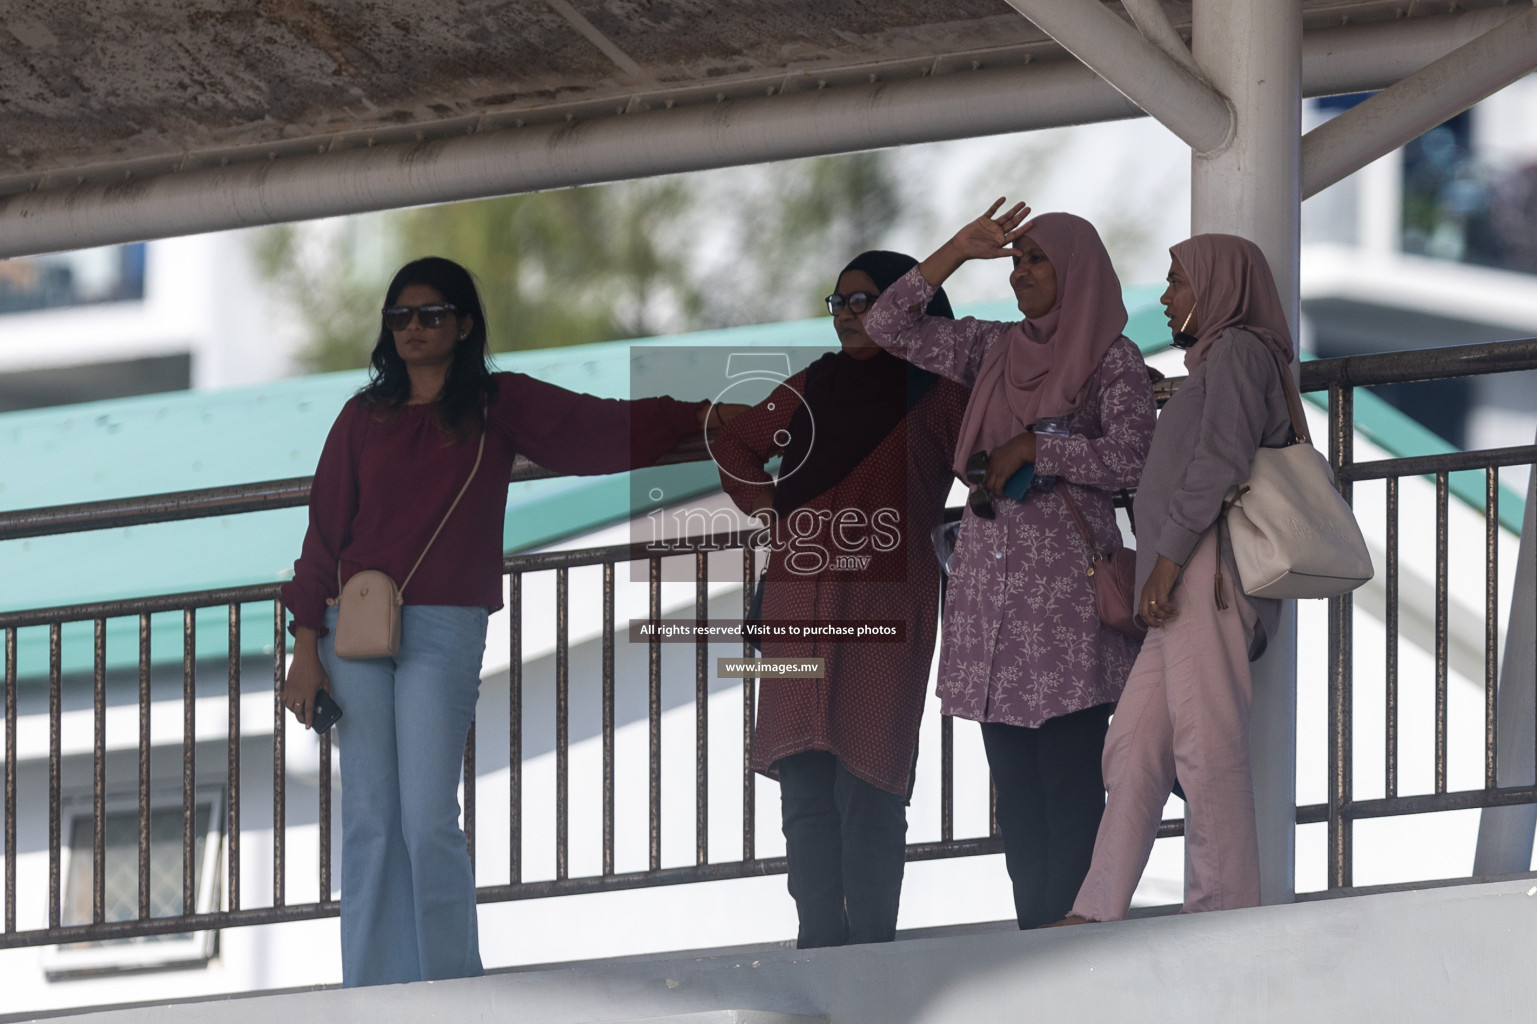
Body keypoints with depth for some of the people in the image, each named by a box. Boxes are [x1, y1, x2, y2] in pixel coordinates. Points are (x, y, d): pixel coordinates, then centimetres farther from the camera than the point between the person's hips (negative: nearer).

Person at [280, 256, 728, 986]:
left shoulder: (498, 406, 7)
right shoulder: (365, 417, 12)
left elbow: (604, 429, 1)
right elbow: (326, 529, 10)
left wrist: (702, 416, -11)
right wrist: (307, 646, 4)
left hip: (443, 632, -2)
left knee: (429, 822, -10)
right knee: (368, 822, -1)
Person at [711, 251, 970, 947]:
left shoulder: (936, 395, 3)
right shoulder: (815, 387, 17)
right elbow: (736, 448, 30)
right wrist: (768, 506, 16)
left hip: (884, 607, -5)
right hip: (799, 600, 5)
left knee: (867, 790, -9)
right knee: (805, 786, 0)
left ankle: (873, 946, -6)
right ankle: (819, 943, 3)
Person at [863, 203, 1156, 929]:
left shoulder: (1112, 360, 0)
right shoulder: (994, 351, 15)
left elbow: (1130, 456, -12)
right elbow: (887, 326, 12)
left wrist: (1032, 447, -9)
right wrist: (960, 249, 7)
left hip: (1065, 587, -6)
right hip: (991, 583, 6)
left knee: (1069, 784, -9)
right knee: (1015, 785, 4)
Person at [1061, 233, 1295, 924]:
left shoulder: (1237, 350, 0)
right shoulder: (1214, 360, 29)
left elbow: (1220, 458, -12)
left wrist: (1169, 555, -17)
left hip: (1207, 569, -10)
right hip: (1192, 585, 10)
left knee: (1206, 743, -13)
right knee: (1134, 743, 3)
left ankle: (1224, 910, -15)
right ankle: (1098, 912, -2)